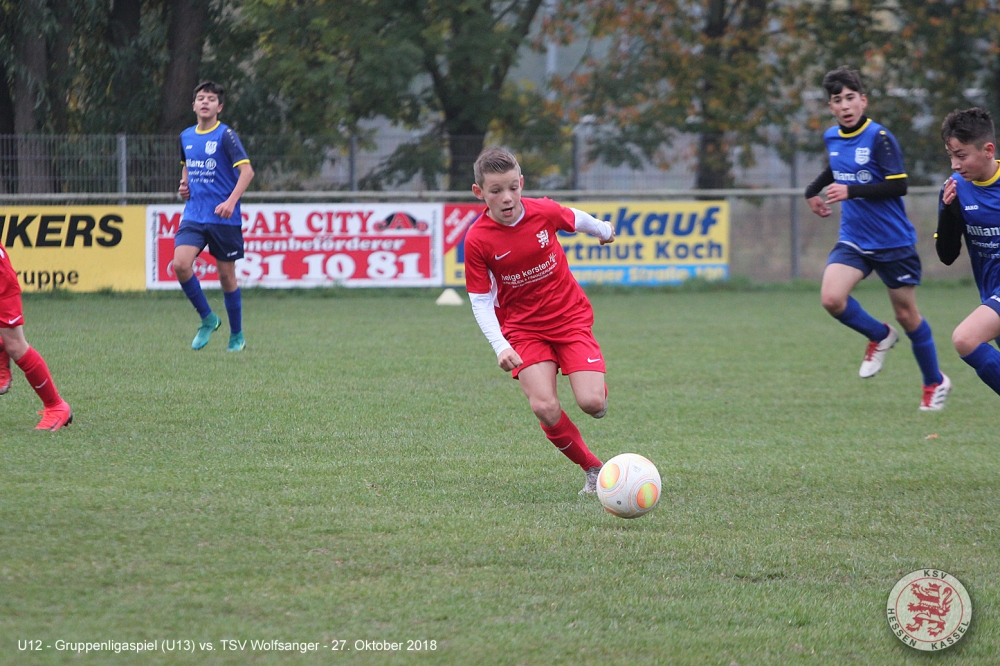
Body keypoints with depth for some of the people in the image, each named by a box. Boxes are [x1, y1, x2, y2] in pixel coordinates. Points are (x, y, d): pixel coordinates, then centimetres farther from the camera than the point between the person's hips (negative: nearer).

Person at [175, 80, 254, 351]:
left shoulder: (225, 135, -7)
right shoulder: (186, 136, 10)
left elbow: (246, 170, -14)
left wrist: (231, 202, -26)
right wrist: (184, 185, 9)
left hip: (223, 218, -4)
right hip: (193, 215, 4)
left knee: (226, 275, 3)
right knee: (180, 264, -17)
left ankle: (237, 336, 21)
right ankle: (208, 319, 2)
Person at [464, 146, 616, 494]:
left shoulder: (544, 212, -14)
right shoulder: (477, 240, -17)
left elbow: (576, 219, 11)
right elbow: (481, 301, -9)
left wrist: (603, 229, 32)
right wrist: (501, 347, -23)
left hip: (570, 317, 0)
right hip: (522, 328, 0)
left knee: (591, 403, -15)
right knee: (545, 409, -19)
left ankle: (599, 388, 24)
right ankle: (593, 469, 2)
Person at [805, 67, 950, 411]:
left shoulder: (879, 137, -15)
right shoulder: (831, 137, 5)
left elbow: (898, 185, -22)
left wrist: (851, 191, -27)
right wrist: (814, 189, 16)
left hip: (893, 241, -5)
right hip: (853, 240, 5)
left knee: (906, 314, 5)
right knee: (832, 298, -19)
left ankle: (935, 382, 26)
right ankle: (880, 336, 10)